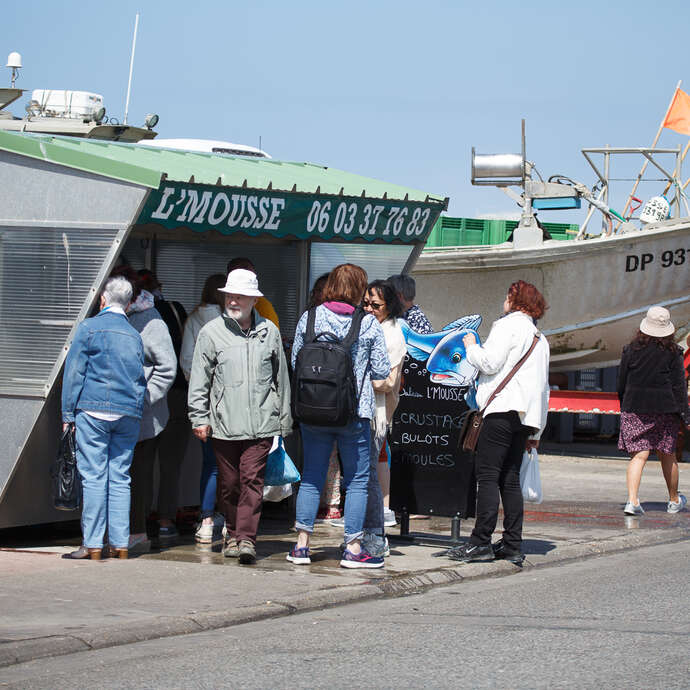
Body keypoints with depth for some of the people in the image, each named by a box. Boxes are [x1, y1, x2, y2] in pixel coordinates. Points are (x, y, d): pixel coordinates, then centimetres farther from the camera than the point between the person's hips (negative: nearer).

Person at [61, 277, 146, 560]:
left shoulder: (89, 327, 0)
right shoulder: (134, 335, 13)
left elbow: (73, 372, -3)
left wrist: (68, 413, 0)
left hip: (94, 409, -4)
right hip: (129, 414, 4)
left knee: (94, 476, -4)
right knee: (120, 477, 6)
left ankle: (93, 545, -5)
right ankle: (120, 544, 4)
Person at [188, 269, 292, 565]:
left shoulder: (269, 332, 8)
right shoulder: (211, 332, 3)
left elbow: (281, 378, 16)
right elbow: (199, 379, 5)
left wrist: (284, 419, 17)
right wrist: (199, 418, 0)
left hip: (261, 423, 0)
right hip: (223, 424, 0)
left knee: (252, 479, -10)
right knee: (228, 483, 8)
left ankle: (247, 538, -12)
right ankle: (233, 533, 25)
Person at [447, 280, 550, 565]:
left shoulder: (508, 325, -3)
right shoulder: (539, 338, 23)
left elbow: (490, 362, -13)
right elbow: (543, 386, 24)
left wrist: (471, 347, 8)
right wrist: (535, 431, 25)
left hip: (503, 410, -9)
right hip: (526, 416, 9)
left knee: (487, 474, -9)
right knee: (510, 479, 9)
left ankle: (481, 541, -14)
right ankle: (513, 545, 5)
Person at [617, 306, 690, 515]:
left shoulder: (631, 350, 2)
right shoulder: (672, 353, -4)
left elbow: (621, 383, 7)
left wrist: (625, 407, 21)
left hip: (634, 409, 1)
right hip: (665, 410, -1)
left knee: (638, 455, -3)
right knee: (667, 455, 14)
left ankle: (632, 500, -21)